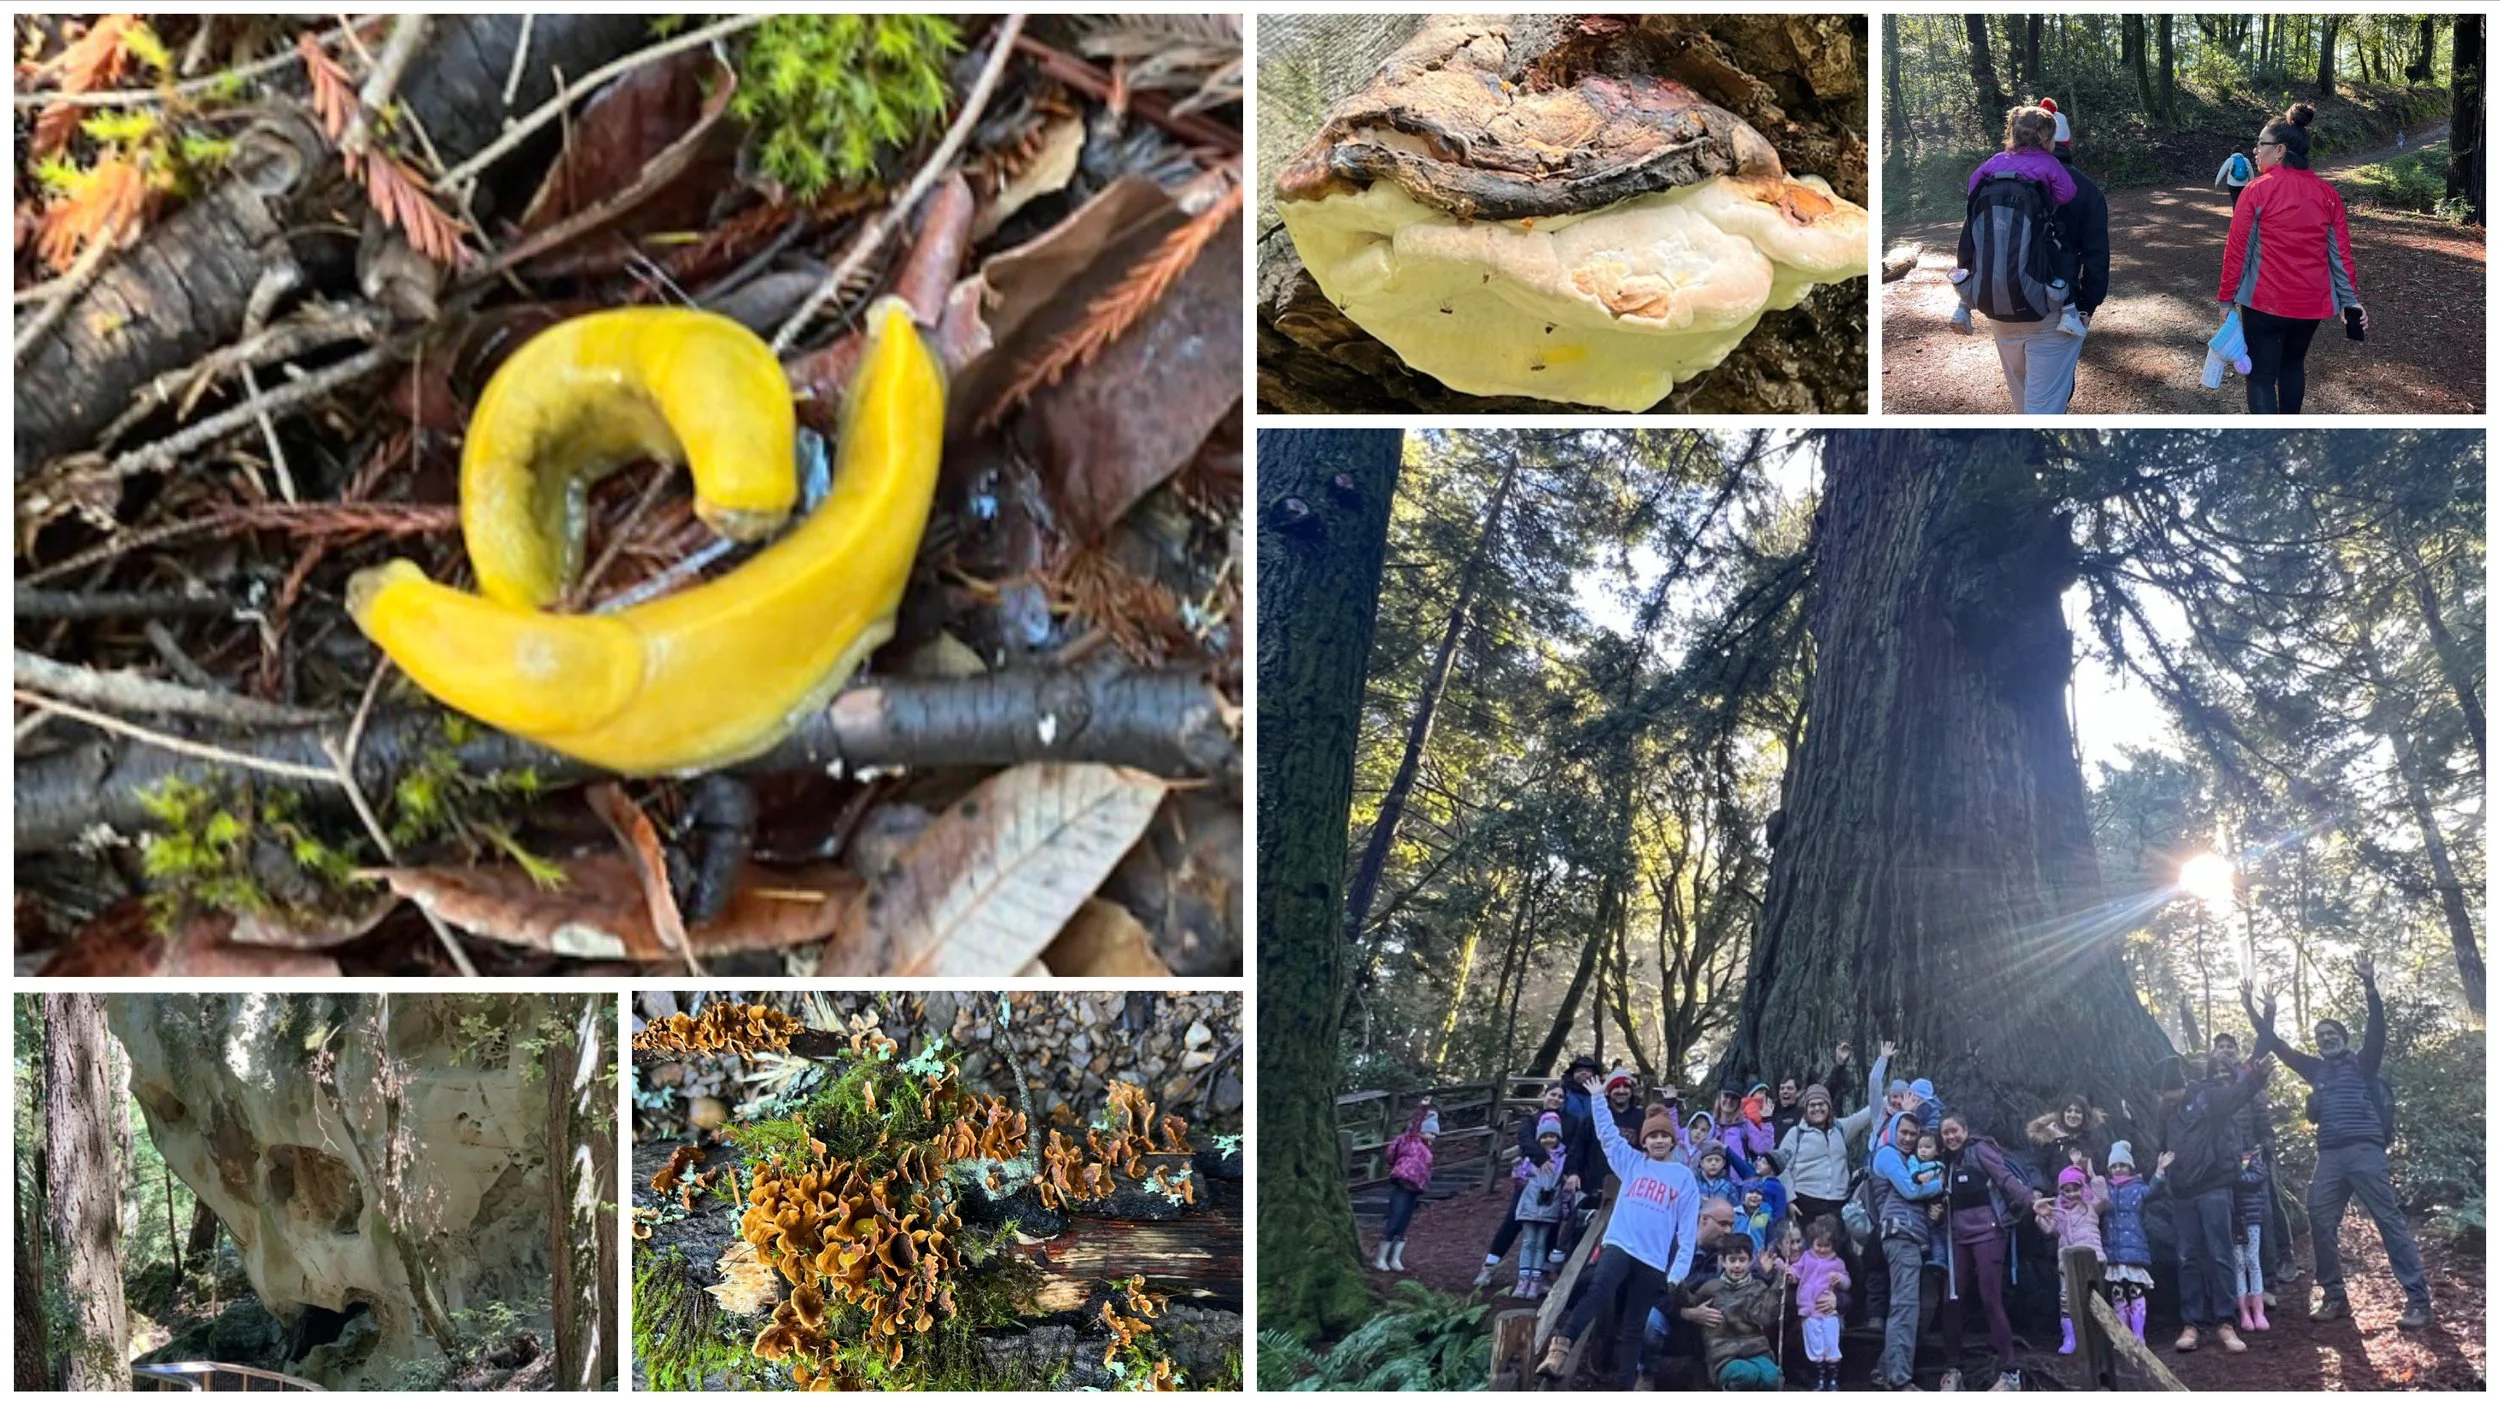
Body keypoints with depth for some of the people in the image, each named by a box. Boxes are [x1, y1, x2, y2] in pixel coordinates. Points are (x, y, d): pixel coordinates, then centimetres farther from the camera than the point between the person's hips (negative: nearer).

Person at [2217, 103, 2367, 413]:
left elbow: (2237, 248, -10)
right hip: (2311, 302, 5)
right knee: (2293, 363, 25)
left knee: (2261, 375, 0)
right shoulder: (2327, 193, 1)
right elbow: (2341, 253, 3)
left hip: (2265, 301, -5)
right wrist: (2350, 301, 8)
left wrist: (2227, 296, -1)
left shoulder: (2258, 190, -12)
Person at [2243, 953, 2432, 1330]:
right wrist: (2257, 1016, 13)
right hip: (2329, 1156, 5)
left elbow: (2376, 1029, -6)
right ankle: (2334, 1297, 10)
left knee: (2390, 1220, -9)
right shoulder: (2316, 1069, 22)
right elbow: (2276, 1046, 23)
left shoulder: (2362, 1064, 9)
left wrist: (2369, 986, -19)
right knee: (2320, 1224, 0)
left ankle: (2418, 1300, -11)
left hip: (2365, 1151, -5)